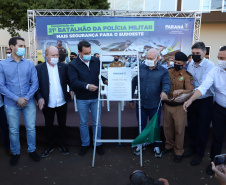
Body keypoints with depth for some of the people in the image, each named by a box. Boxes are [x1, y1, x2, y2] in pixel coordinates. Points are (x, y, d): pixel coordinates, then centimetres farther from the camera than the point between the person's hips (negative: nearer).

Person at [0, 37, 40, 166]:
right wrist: (17, 99, -13)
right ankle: (15, 153, 32)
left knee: (31, 128, 9)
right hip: (11, 104, -1)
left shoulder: (29, 64, 0)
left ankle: (32, 150, 30)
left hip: (29, 102, 1)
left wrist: (27, 98, -12)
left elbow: (35, 83, -1)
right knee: (13, 130, 11)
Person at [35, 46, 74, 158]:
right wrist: (39, 98, -20)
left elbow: (69, 80, 3)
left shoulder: (64, 67, -2)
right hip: (47, 103, -1)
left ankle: (62, 145, 33)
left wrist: (72, 90, -16)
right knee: (48, 125, 16)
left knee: (62, 124, 15)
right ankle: (50, 146, 34)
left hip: (62, 102, 1)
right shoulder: (39, 68, -6)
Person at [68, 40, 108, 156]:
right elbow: (74, 81, -19)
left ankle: (98, 144, 29)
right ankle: (85, 144, 32)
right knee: (83, 123, 14)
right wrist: (87, 86, -32)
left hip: (95, 97, 2)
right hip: (82, 99, -1)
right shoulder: (73, 64, -8)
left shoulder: (96, 61, 1)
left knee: (97, 123, 11)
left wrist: (105, 80, -9)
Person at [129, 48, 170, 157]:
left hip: (155, 105, -1)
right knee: (141, 126, 15)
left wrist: (164, 92, -37)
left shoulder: (163, 71, -2)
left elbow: (166, 83, -12)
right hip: (141, 103, 1)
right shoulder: (140, 68, 1)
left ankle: (156, 147, 31)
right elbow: (133, 83, 6)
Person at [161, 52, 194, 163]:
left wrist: (181, 91, -40)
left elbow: (190, 90, -22)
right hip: (167, 105, 4)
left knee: (179, 130, 6)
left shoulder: (187, 76, -10)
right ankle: (169, 145, 39)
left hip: (179, 107, -4)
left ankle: (178, 151, 23)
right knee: (167, 127, 17)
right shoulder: (168, 72, 3)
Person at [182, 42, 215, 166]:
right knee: (192, 126, 18)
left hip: (205, 101, -5)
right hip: (192, 100, 5)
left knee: (202, 129, 8)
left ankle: (199, 154, 27)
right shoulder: (190, 65, 1)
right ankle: (192, 147, 40)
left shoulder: (210, 66, -18)